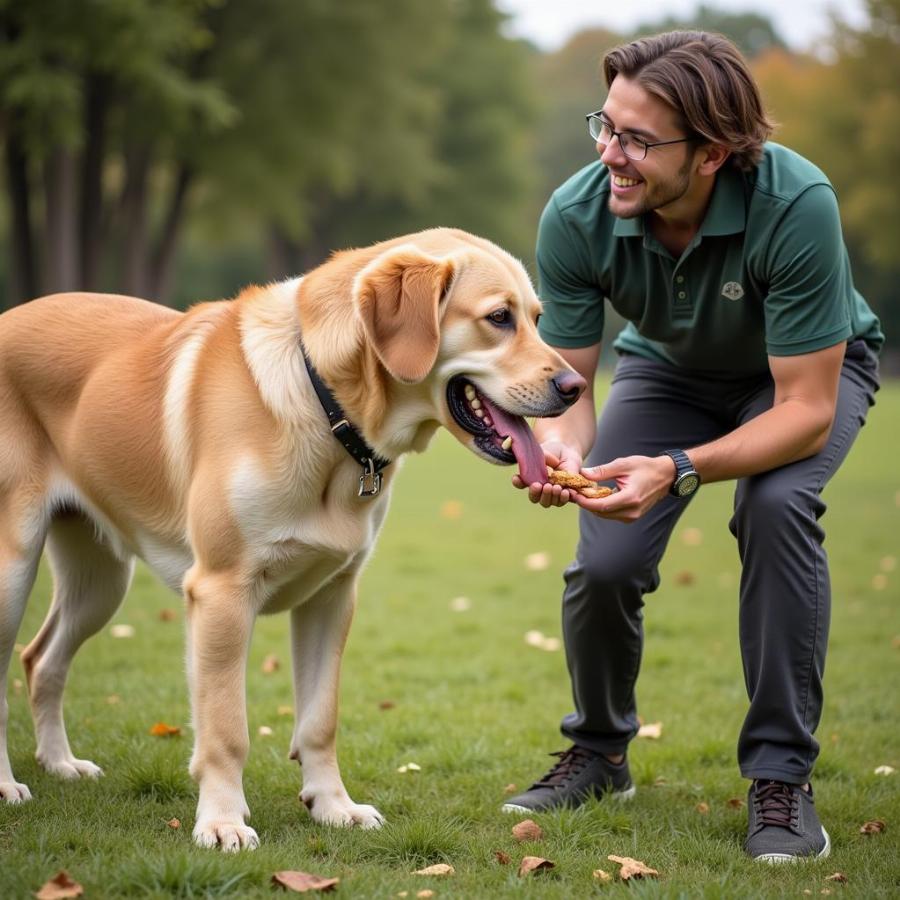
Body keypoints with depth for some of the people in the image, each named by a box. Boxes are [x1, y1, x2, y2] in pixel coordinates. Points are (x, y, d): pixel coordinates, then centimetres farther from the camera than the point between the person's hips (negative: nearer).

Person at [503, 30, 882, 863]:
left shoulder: (796, 206, -40)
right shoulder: (577, 217, -30)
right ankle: (600, 750, 15)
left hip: (809, 370, -3)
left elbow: (807, 409, -35)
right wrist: (561, 449, -43)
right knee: (604, 562, -16)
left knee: (777, 505, -32)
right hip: (671, 368, 3)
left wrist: (679, 471, -48)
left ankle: (782, 773, -16)